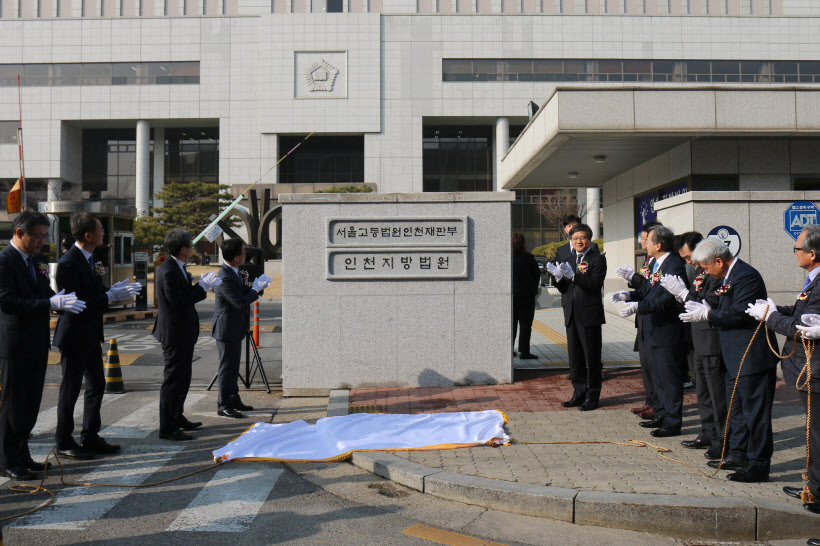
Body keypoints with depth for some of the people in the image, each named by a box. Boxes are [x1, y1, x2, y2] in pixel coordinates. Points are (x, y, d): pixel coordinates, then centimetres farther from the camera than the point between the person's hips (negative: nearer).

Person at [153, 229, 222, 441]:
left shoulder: (177, 268, 10)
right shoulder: (168, 271, -22)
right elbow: (180, 302, -26)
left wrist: (202, 284, 5)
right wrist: (203, 287, -18)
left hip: (183, 333, 11)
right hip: (175, 334, -11)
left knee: (182, 378, 21)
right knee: (174, 380, -3)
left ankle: (177, 418, 35)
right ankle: (167, 428, 6)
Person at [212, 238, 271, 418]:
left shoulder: (234, 273, 7)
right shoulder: (225, 278, -25)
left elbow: (242, 294, 16)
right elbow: (241, 302, -27)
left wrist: (254, 287, 0)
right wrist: (256, 288, -16)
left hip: (235, 327, 10)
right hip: (227, 329, -10)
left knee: (233, 366, 18)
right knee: (227, 367, -2)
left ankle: (233, 399, 29)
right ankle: (223, 405, 7)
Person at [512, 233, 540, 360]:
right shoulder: (528, 258, -11)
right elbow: (537, 274, -4)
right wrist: (533, 288, 11)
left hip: (509, 294, 4)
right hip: (526, 294, -4)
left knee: (511, 322, 14)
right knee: (525, 323, 2)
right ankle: (524, 351, 0)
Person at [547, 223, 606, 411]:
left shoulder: (597, 259, -4)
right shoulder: (569, 259, 15)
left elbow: (595, 284, -18)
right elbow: (564, 289, 12)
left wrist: (573, 275, -26)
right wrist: (559, 276, -8)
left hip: (589, 316, -6)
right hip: (572, 315, 6)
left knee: (592, 358, 3)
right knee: (575, 358, 12)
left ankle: (592, 396, 12)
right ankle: (579, 393, 23)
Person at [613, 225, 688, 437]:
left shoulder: (675, 265, -19)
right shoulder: (655, 263, 11)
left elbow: (667, 299, -27)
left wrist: (638, 306, -32)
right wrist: (630, 295, -3)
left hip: (666, 333, -10)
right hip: (651, 331, 10)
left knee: (668, 378, 1)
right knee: (655, 377, 19)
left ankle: (673, 422, 11)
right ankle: (661, 415, 32)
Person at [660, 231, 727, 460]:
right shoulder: (698, 271, 13)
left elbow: (710, 306, -25)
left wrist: (683, 293, -22)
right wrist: (678, 293, -2)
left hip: (713, 341, -10)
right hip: (699, 342, 10)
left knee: (717, 393, -1)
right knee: (703, 392, 18)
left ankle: (723, 441, 9)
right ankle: (708, 435, 29)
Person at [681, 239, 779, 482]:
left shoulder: (746, 276, -19)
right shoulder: (730, 277, 13)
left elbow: (737, 314, -25)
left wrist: (707, 314, -14)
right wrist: (704, 309, 1)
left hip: (752, 358, -11)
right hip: (737, 359, 11)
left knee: (754, 410, -2)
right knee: (736, 408, 19)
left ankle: (758, 465, 6)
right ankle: (738, 455, 30)